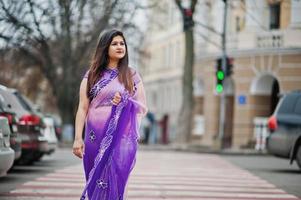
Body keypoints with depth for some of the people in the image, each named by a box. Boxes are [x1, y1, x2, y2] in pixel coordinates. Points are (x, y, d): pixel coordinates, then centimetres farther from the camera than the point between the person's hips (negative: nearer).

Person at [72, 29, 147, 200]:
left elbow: (143, 108, 10)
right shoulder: (92, 75, 9)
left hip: (122, 137, -1)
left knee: (114, 181, -9)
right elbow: (83, 108, 5)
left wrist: (125, 103, -8)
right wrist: (78, 138, -3)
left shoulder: (132, 76, 10)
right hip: (96, 137, 1)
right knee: (95, 181, 1)